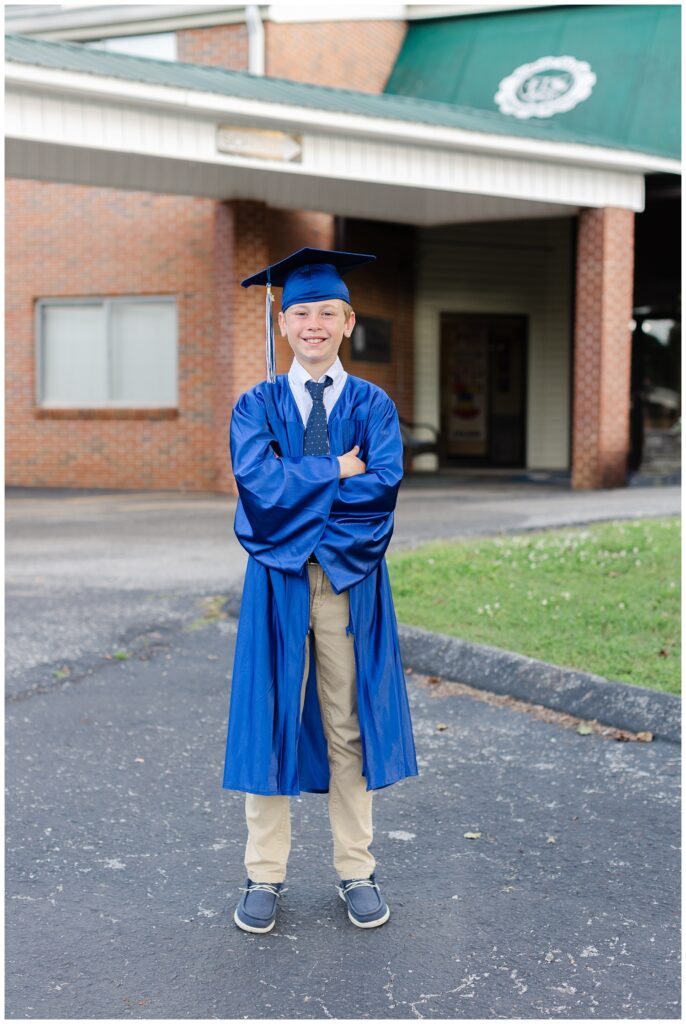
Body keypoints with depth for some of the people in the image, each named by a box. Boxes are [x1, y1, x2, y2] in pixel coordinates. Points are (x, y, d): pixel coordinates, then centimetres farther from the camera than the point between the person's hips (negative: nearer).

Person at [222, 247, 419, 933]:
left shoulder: (373, 405, 6)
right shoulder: (257, 405, 5)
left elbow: (384, 486, -11)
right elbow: (256, 482, -12)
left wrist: (297, 487, -13)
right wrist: (338, 472, -10)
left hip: (350, 581, 0)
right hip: (277, 581, 0)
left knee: (350, 723, 8)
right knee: (270, 720, 4)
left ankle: (355, 872, 20)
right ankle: (265, 876, 16)